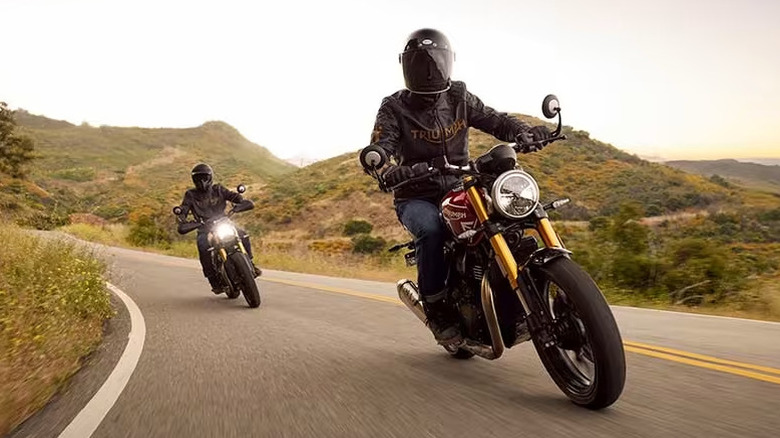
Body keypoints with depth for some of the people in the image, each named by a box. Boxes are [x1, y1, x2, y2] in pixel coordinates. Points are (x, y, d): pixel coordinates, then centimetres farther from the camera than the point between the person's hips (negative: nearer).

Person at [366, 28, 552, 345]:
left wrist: (522, 131, -25)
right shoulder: (394, 108, -4)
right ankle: (435, 306, -15)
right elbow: (379, 147, -19)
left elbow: (492, 119, -2)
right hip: (416, 197, -3)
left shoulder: (459, 98, 6)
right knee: (430, 229, -34)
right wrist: (385, 169, -44)